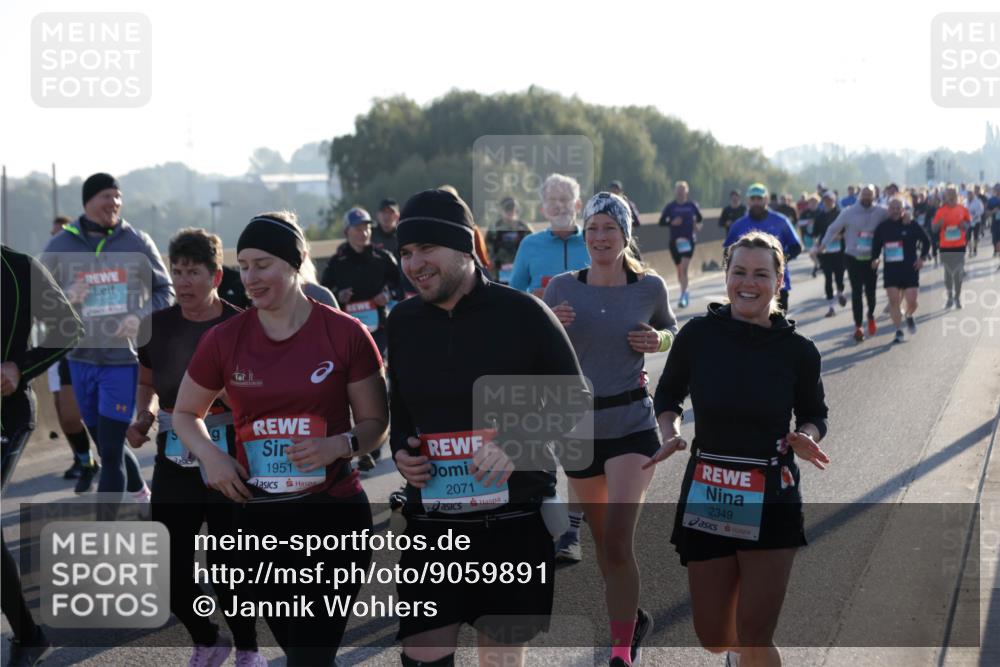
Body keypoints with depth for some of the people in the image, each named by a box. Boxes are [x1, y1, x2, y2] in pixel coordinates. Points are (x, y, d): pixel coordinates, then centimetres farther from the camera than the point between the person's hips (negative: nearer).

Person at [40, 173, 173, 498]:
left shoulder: (137, 242, 0)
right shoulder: (59, 246, 1)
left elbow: (165, 290, 8)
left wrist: (144, 319, -10)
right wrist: (65, 300, -13)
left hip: (124, 358, -3)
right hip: (82, 358, 3)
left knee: (111, 450, -8)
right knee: (106, 445, 14)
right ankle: (140, 495, 40)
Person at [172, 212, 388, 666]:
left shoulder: (346, 334, -6)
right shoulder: (223, 340, 0)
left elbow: (375, 422, 2)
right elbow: (185, 413, 15)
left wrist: (340, 445, -19)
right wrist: (210, 457, -5)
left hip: (334, 513, -3)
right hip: (258, 516, 3)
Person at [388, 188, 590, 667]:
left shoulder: (523, 314, -8)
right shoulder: (403, 321, 5)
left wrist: (518, 442, -18)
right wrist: (401, 452, -1)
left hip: (514, 522, -3)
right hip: (432, 524, 3)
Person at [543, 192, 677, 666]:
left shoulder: (649, 287, -4)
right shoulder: (563, 288, -2)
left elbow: (671, 332, 15)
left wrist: (657, 340, -8)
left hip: (633, 427, -3)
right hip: (579, 427, 3)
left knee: (618, 539, -15)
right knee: (601, 537, 15)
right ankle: (632, 618, 39)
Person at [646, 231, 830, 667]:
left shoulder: (798, 351, -6)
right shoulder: (698, 335, -6)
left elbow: (813, 414, 10)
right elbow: (668, 394, 10)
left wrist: (806, 437, -12)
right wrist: (671, 434, -9)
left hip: (771, 504, -1)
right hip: (706, 500, 1)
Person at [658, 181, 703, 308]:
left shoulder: (692, 206, 2)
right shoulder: (670, 207, 1)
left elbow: (699, 218, 20)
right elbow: (661, 222, 1)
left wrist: (697, 225, 1)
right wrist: (671, 222, -16)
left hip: (688, 241, -2)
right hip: (675, 241, 2)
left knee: (683, 268, -15)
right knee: (679, 270, 11)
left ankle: (683, 296, -18)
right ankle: (685, 292, 31)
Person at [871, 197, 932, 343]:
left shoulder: (911, 225, -4)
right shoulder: (882, 227, 3)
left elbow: (926, 241, 6)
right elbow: (876, 245, 16)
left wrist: (922, 257, -3)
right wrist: (874, 259, 0)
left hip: (910, 269, -2)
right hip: (890, 269, 2)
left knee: (912, 302, -4)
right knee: (893, 301, -5)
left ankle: (909, 316, 31)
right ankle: (899, 331, 6)